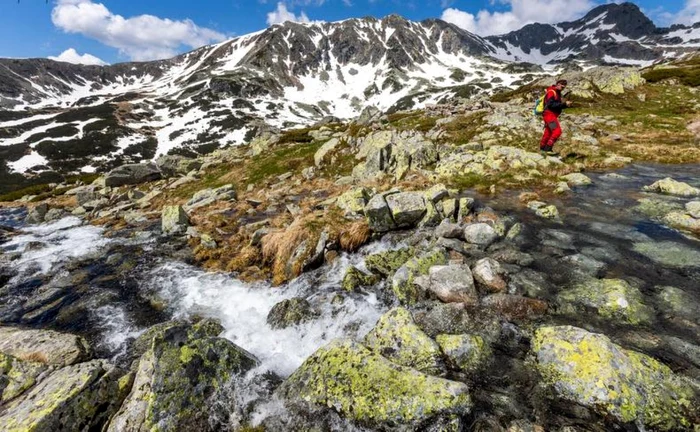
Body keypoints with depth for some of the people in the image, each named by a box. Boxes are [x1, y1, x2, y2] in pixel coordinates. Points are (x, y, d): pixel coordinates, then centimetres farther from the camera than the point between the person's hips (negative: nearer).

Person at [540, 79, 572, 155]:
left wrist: (566, 104, 2)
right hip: (549, 114, -11)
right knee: (557, 131, -18)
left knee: (548, 132, 16)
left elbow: (557, 105, 19)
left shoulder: (557, 93, 19)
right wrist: (564, 104, -22)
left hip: (552, 115, 11)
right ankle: (548, 148, -16)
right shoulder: (551, 92, -11)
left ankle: (542, 147, 26)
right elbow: (551, 104, -22)